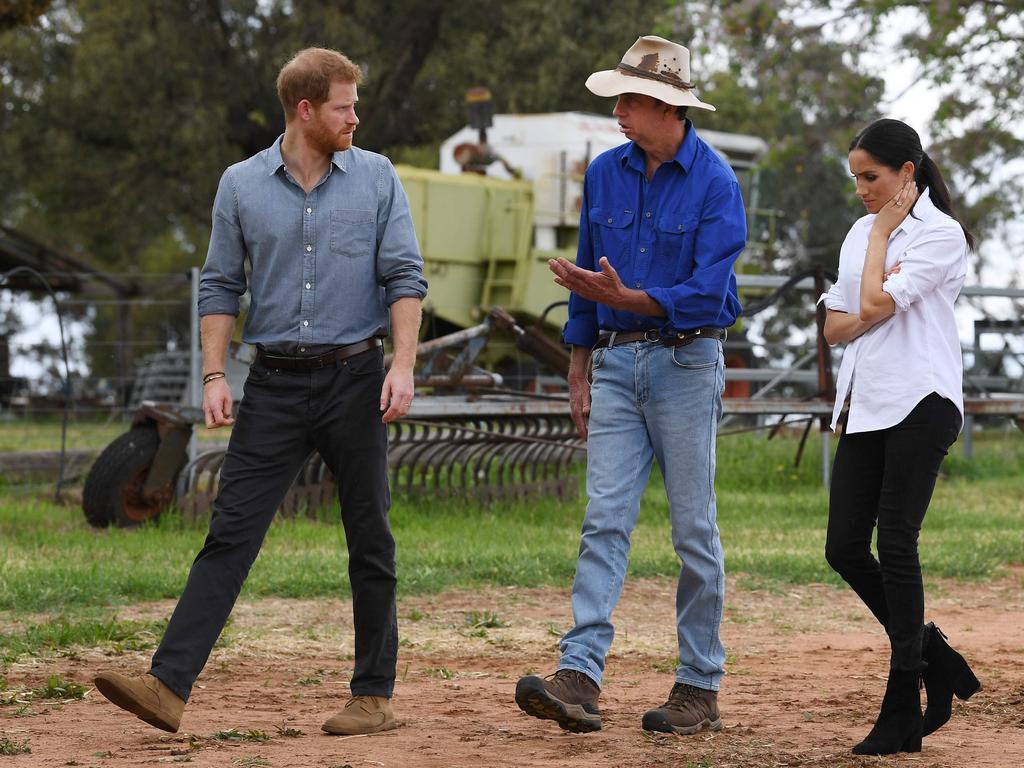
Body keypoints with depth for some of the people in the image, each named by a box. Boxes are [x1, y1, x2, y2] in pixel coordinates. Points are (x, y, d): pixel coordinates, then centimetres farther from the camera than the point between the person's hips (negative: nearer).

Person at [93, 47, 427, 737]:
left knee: (370, 542, 4)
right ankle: (168, 686, -12)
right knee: (231, 532, -6)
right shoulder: (242, 186, 5)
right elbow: (221, 286, 9)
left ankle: (375, 696, 14)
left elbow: (405, 278, 0)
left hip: (355, 380, 0)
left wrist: (403, 366, -12)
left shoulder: (376, 178, 4)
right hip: (276, 387, 0)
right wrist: (214, 376, -1)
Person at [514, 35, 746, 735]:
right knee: (606, 521, -5)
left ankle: (700, 687, 9)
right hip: (615, 364, 4)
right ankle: (580, 678, -14)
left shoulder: (715, 182, -9)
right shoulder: (605, 173, 8)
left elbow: (707, 293, -17)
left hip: (686, 363, -4)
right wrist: (580, 372, 12)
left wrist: (622, 297, -28)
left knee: (694, 529, 2)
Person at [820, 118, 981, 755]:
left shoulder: (940, 235, -6)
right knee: (845, 548, 1)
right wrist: (877, 313, -6)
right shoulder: (861, 235, 18)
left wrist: (881, 235, -2)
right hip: (866, 405, 8)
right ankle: (936, 662, 17)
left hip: (920, 402, -8)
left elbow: (874, 305, -16)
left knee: (895, 545, -9)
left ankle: (903, 711, -2)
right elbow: (836, 326, 15)